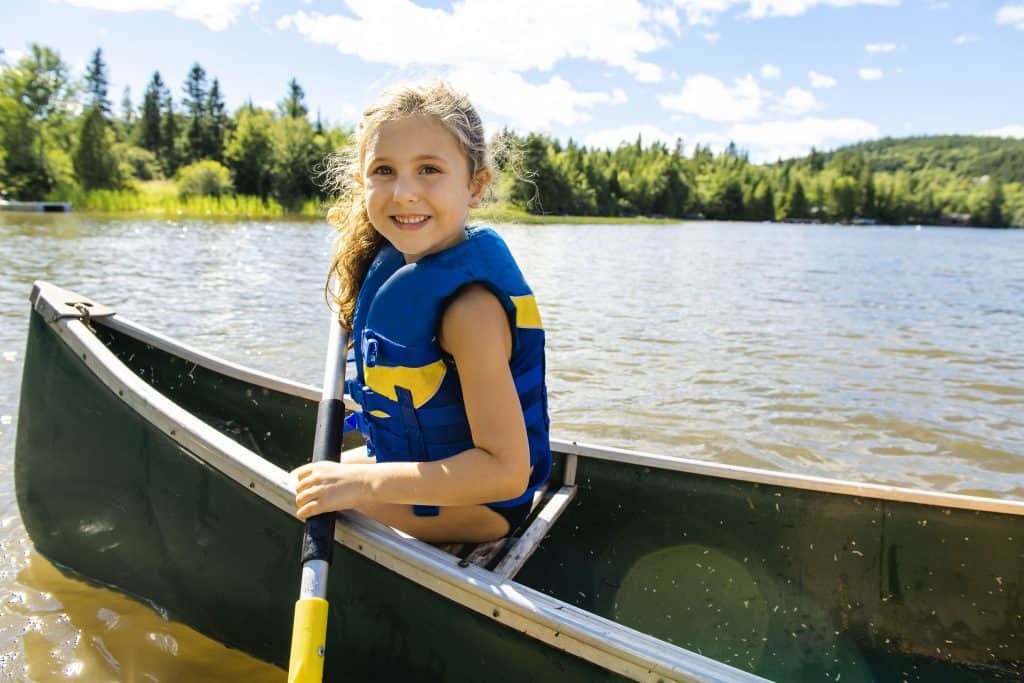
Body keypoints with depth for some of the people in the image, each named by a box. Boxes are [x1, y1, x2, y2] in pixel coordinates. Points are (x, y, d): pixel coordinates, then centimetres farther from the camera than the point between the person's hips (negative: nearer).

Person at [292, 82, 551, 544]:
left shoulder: (470, 304, -32)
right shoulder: (397, 263, -3)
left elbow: (507, 470, -34)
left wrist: (362, 483, -34)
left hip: (471, 509, -9)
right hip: (416, 463, 9)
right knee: (302, 484, 23)